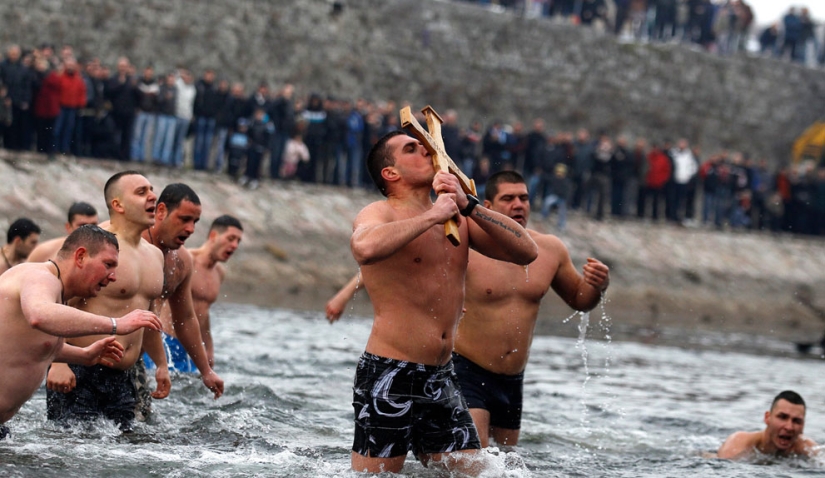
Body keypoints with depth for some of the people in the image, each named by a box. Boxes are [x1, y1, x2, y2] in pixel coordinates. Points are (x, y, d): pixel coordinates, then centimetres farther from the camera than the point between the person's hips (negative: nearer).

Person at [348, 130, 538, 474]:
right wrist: (431, 216, -21)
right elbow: (365, 248, -31)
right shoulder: (380, 212, -6)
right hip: (389, 377, -7)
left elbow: (525, 252, 3)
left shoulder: (457, 218, 14)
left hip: (441, 378, 7)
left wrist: (468, 206, -6)